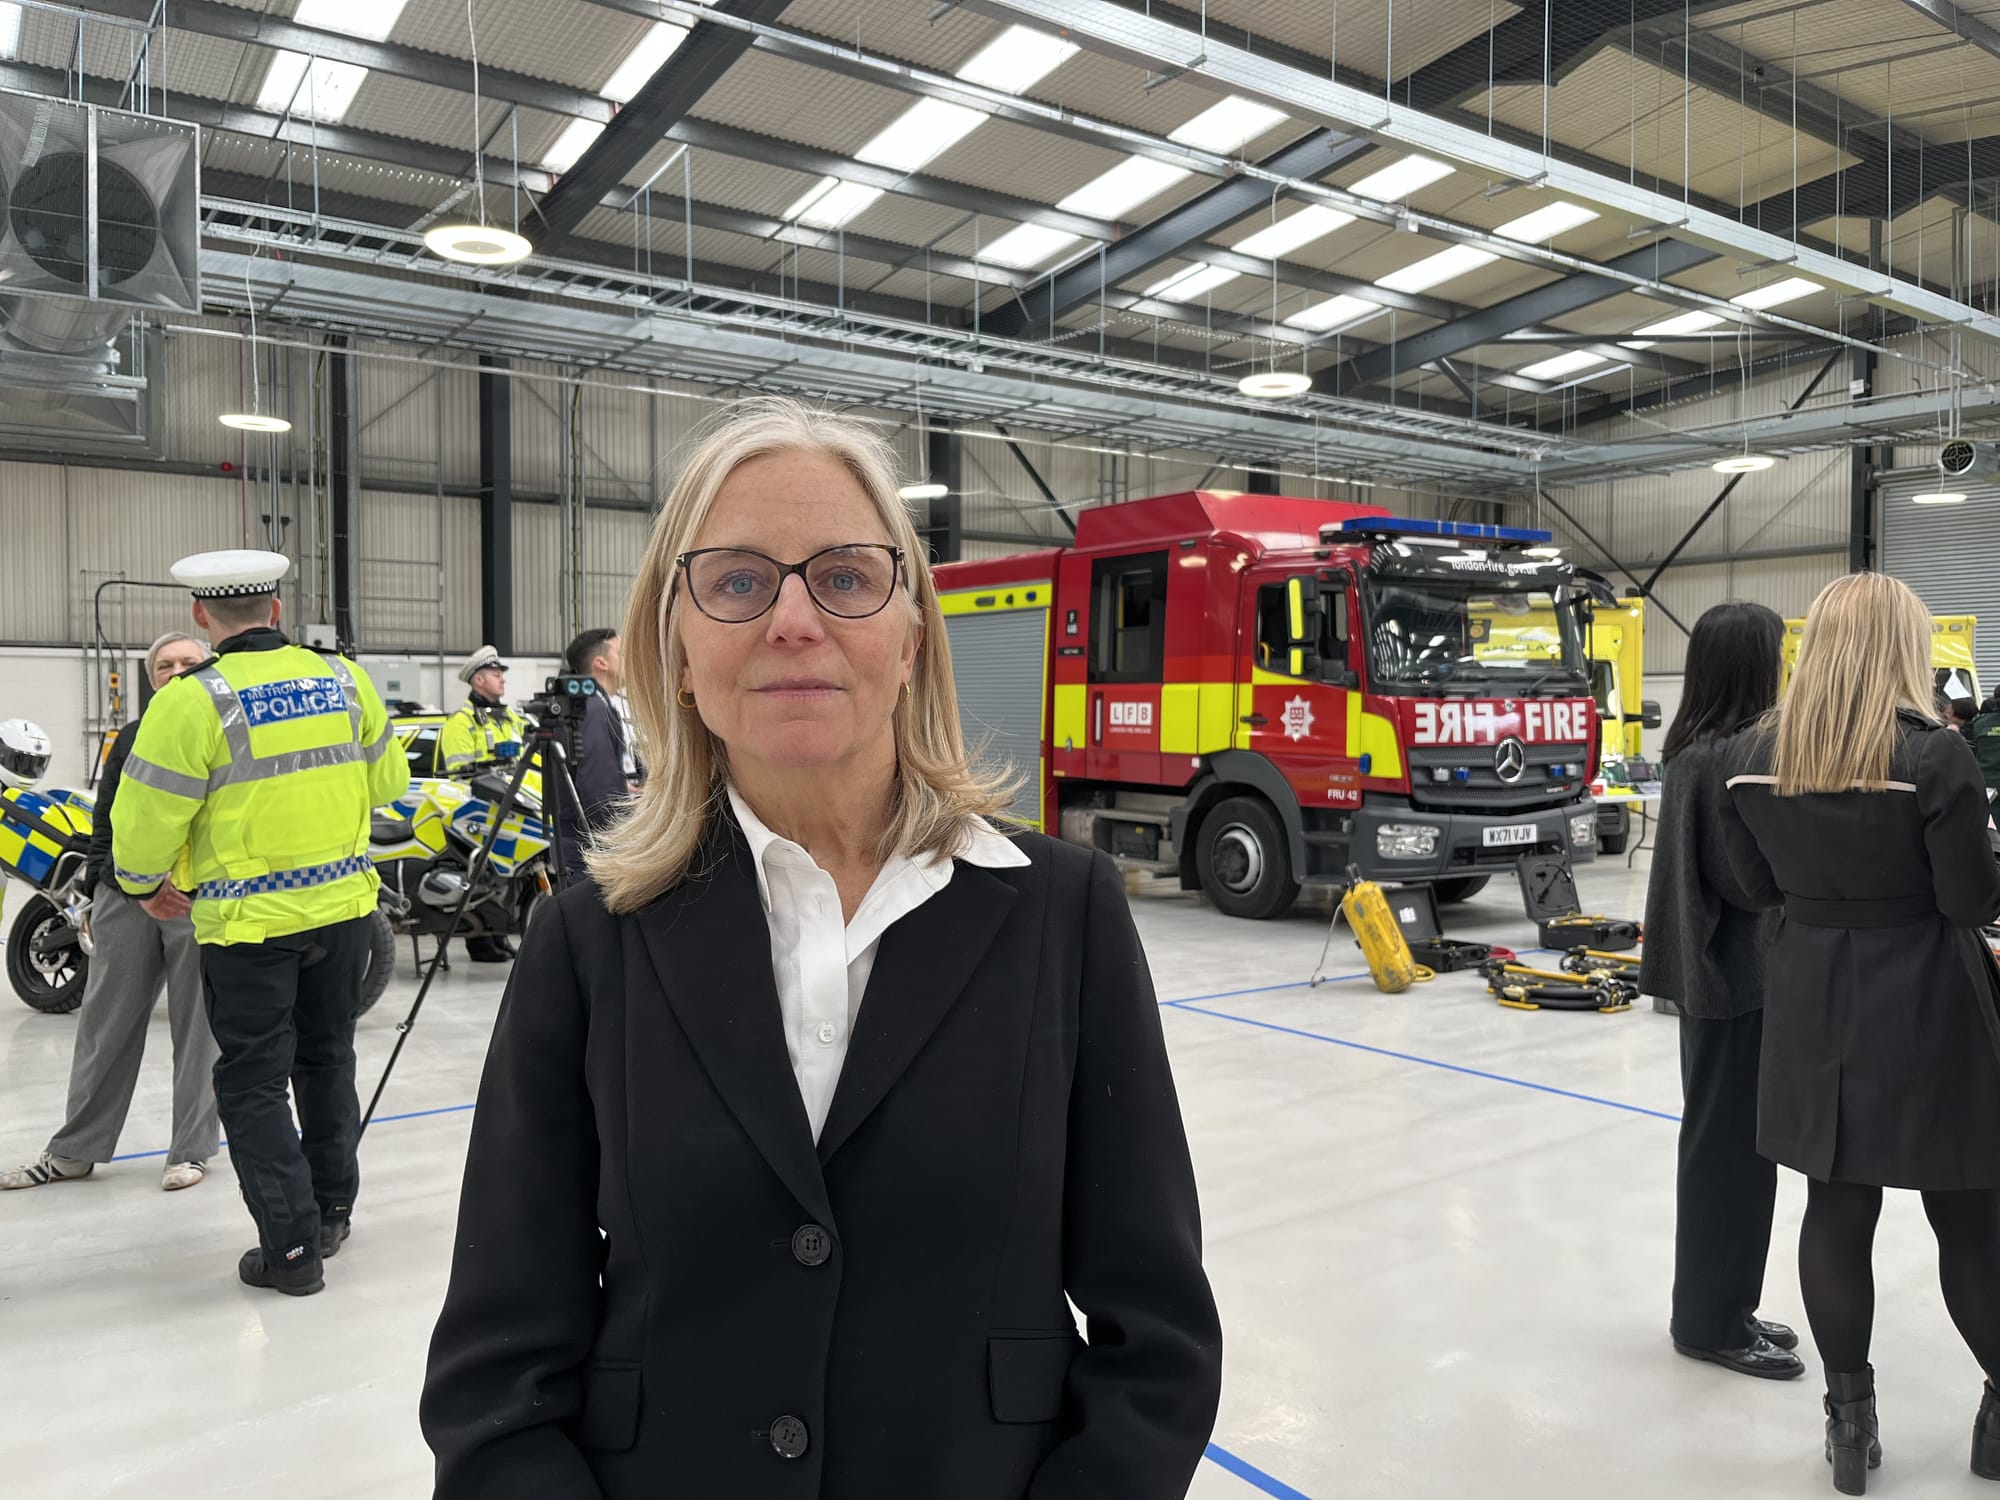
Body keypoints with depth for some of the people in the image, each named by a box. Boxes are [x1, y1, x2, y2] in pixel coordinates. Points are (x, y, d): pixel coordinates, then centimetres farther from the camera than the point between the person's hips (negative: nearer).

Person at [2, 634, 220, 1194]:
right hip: (126, 899, 4)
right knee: (106, 1026, 9)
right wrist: (97, 891, 10)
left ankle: (191, 1150, 15)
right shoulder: (131, 738, 14)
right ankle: (74, 1150, 21)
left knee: (197, 1026, 4)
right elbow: (105, 818, 16)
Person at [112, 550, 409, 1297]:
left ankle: (292, 1248, 10)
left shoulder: (192, 701, -15)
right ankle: (331, 1210, 35)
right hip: (345, 904, 5)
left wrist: (144, 884, 9)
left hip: (248, 924, -5)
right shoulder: (345, 679, -1)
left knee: (253, 1084, 8)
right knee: (326, 1058, 21)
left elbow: (147, 818, -11)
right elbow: (385, 782, 9)